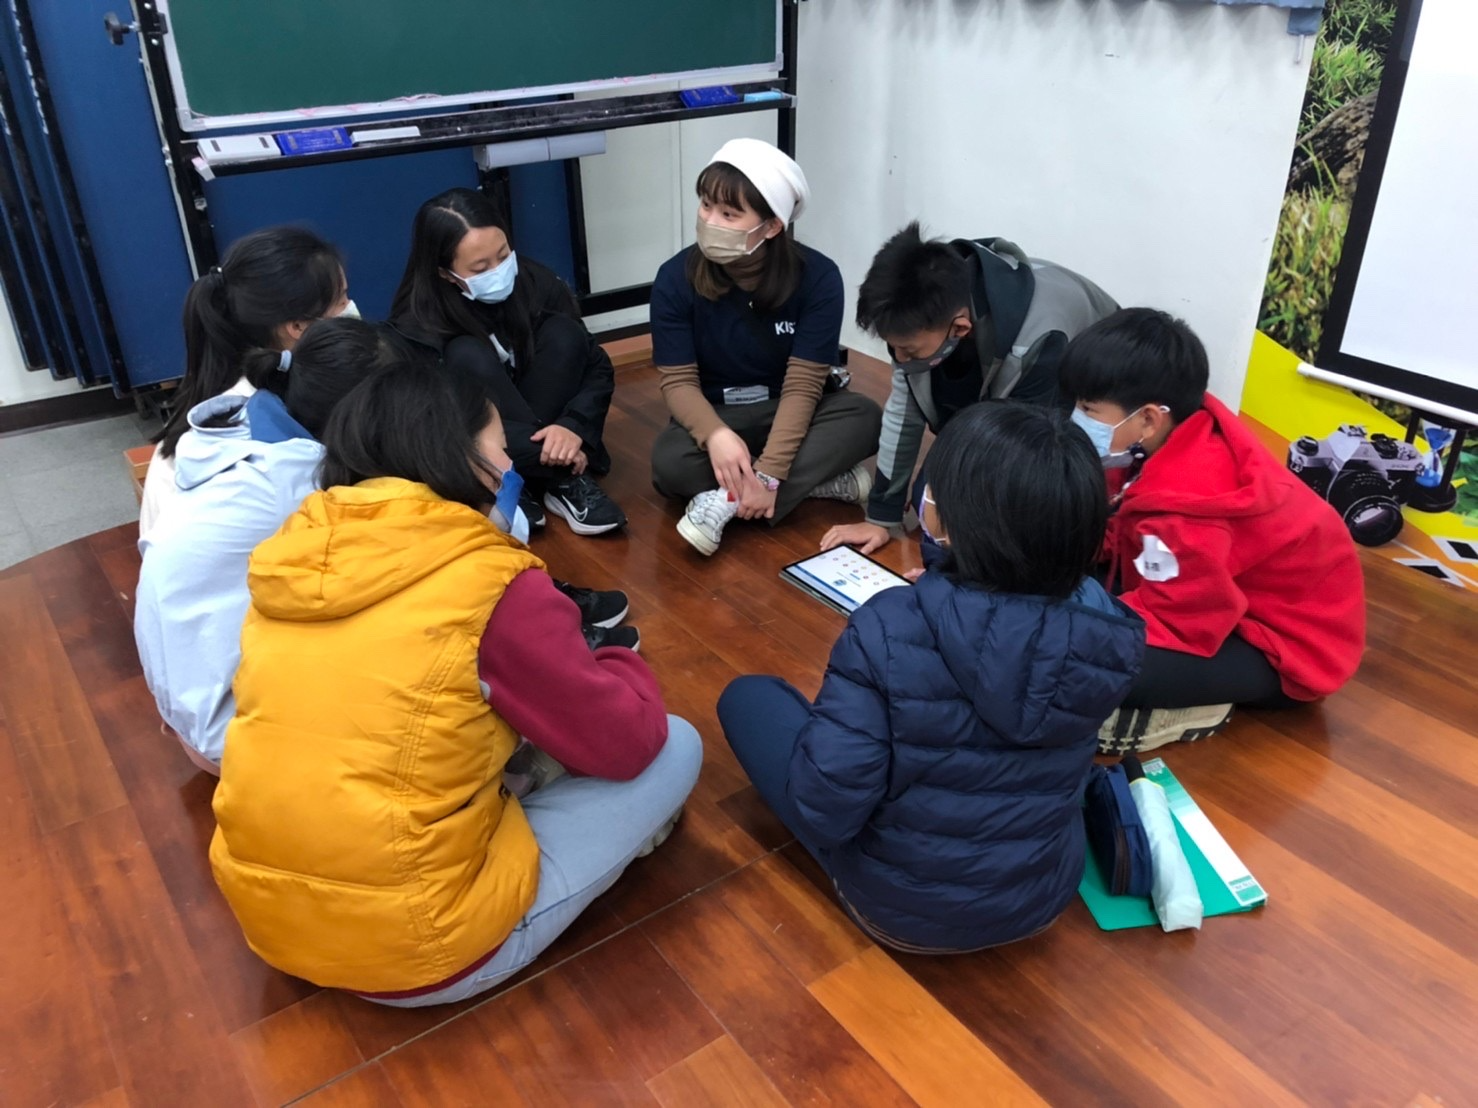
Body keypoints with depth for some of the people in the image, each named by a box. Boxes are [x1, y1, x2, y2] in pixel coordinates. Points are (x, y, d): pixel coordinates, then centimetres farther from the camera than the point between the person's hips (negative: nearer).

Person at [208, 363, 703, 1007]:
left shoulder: (292, 553, -1)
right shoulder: (491, 585, -20)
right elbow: (625, 742, -7)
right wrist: (623, 669, 14)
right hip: (416, 948, -7)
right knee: (674, 747, 4)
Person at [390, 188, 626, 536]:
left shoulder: (536, 283, -13)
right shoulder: (417, 326, -23)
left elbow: (598, 367, -10)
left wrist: (573, 427, -31)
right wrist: (554, 453, -34)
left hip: (540, 417, 3)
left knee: (562, 334, -22)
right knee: (467, 355, -31)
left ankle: (529, 487, -23)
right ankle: (565, 477, -26)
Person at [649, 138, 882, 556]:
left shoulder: (818, 277, -18)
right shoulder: (675, 278, -15)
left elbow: (802, 385, -21)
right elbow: (679, 381, -15)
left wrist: (769, 471, -32)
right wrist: (717, 436, -36)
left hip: (789, 412, 0)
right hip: (715, 415, 0)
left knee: (864, 417, -30)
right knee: (669, 462, -32)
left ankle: (727, 500, -32)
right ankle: (820, 480, -23)